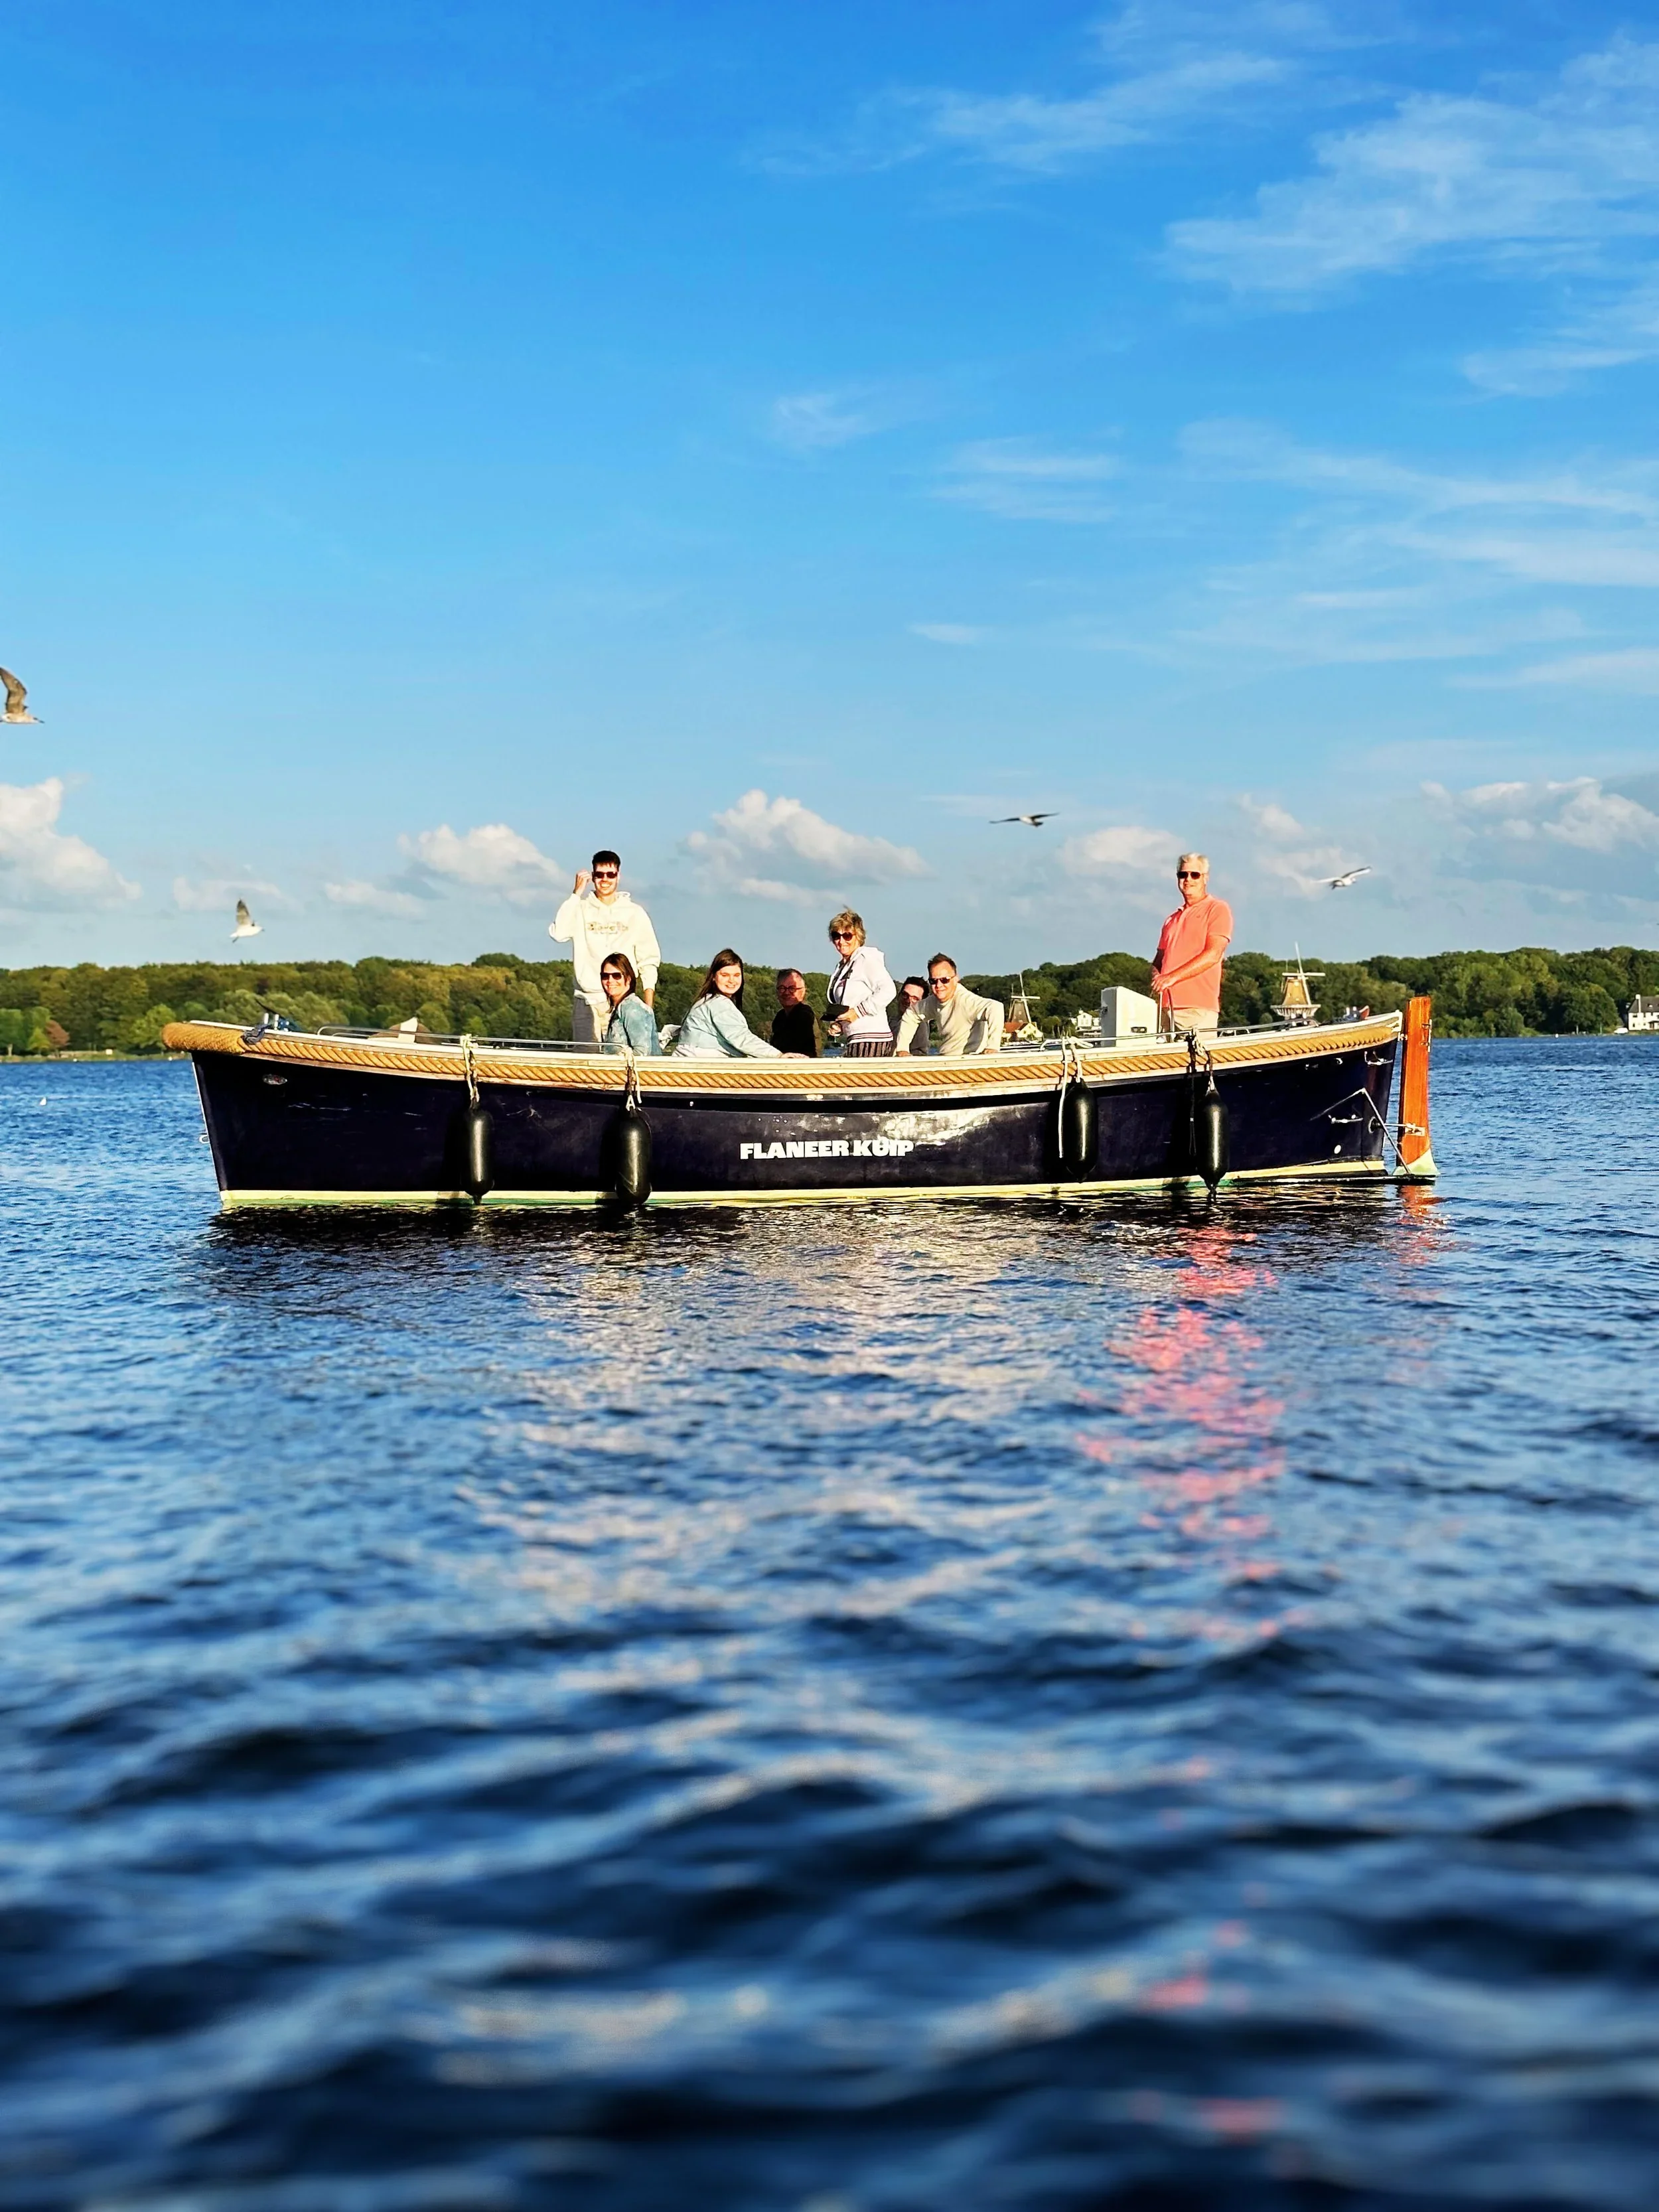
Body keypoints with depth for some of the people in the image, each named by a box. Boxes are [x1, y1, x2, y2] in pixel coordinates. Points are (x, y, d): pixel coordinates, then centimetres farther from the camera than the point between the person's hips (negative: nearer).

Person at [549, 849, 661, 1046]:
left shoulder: (635, 914, 10)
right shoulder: (580, 909, 8)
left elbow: (649, 961, 10)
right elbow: (557, 934, -11)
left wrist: (648, 1007, 1)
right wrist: (576, 894, -8)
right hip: (586, 1001, 0)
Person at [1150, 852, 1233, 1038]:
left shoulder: (1218, 909, 3)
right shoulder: (1173, 919, 25)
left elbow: (1213, 955, -9)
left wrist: (1173, 977, -15)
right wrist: (1157, 978, -1)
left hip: (1199, 1007, -6)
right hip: (1165, 1006, 6)